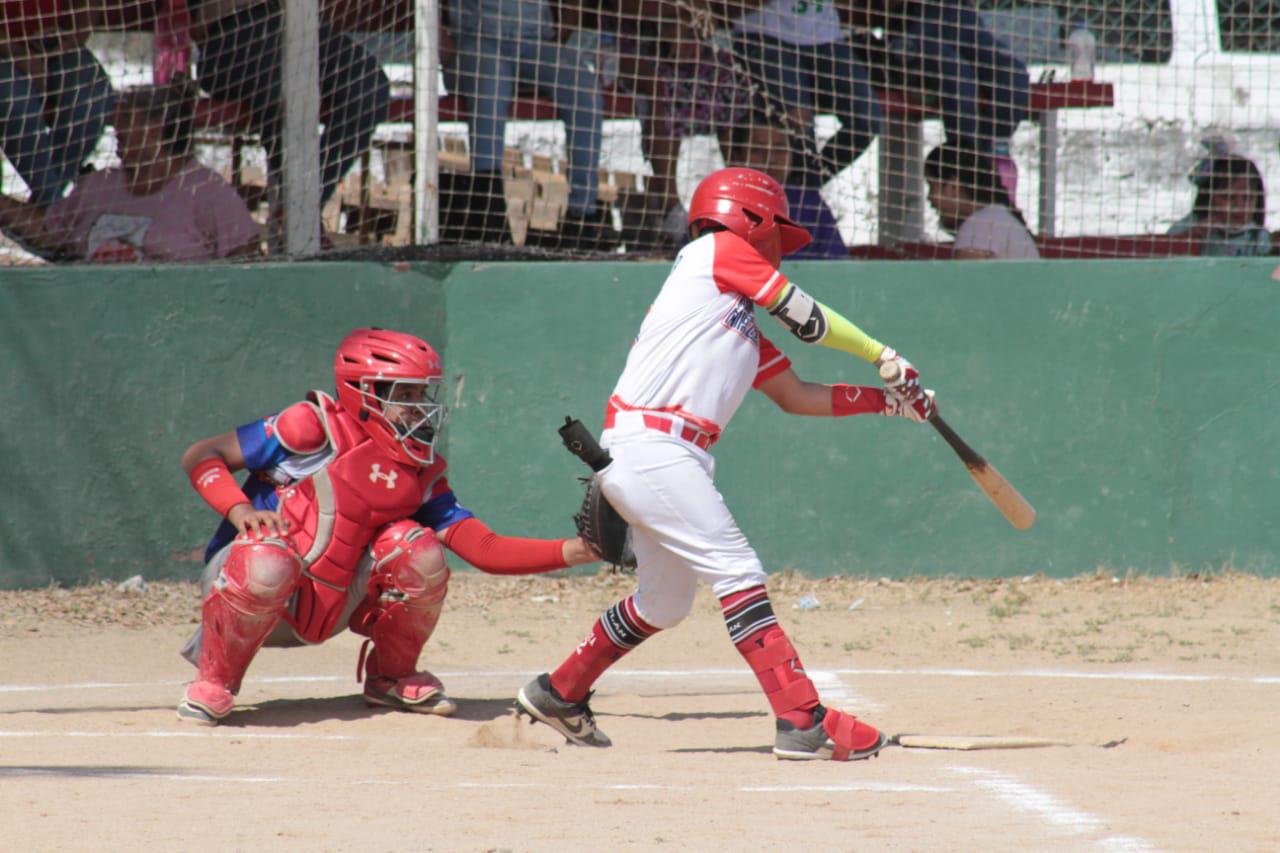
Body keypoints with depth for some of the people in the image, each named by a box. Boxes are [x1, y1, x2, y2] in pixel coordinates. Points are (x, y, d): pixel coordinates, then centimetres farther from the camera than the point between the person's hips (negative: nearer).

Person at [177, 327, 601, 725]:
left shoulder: (421, 474, 2)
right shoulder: (316, 428, -14)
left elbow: (485, 549, -5)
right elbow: (200, 456, -11)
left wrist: (572, 552, -17)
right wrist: (241, 510, -29)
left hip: (324, 614, 5)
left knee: (419, 550, -17)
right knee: (268, 566, -41)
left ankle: (392, 676, 6)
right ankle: (214, 681, -13)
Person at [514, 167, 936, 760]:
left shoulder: (745, 329, 24)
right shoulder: (719, 252, 1)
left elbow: (796, 396, 28)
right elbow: (804, 317, 1)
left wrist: (885, 400, 22)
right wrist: (886, 358, 11)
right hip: (648, 446, -10)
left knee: (664, 601, 19)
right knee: (737, 572, -15)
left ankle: (560, 693, 35)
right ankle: (803, 723, -21)